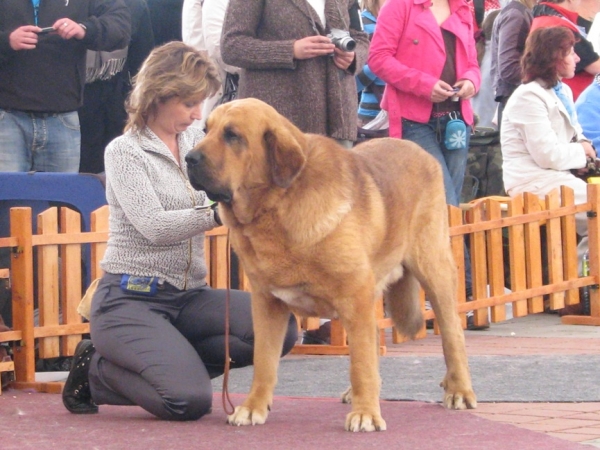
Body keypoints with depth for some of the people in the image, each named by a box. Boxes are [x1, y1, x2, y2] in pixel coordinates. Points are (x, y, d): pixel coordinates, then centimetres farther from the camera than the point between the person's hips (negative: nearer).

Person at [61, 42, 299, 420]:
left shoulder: (199, 143, 13)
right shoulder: (125, 152, -6)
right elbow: (154, 226, -19)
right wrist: (220, 214, -30)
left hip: (189, 296, 6)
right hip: (131, 300, -6)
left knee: (281, 326, -18)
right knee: (190, 401, -26)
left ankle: (174, 364, 0)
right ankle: (95, 371, 2)